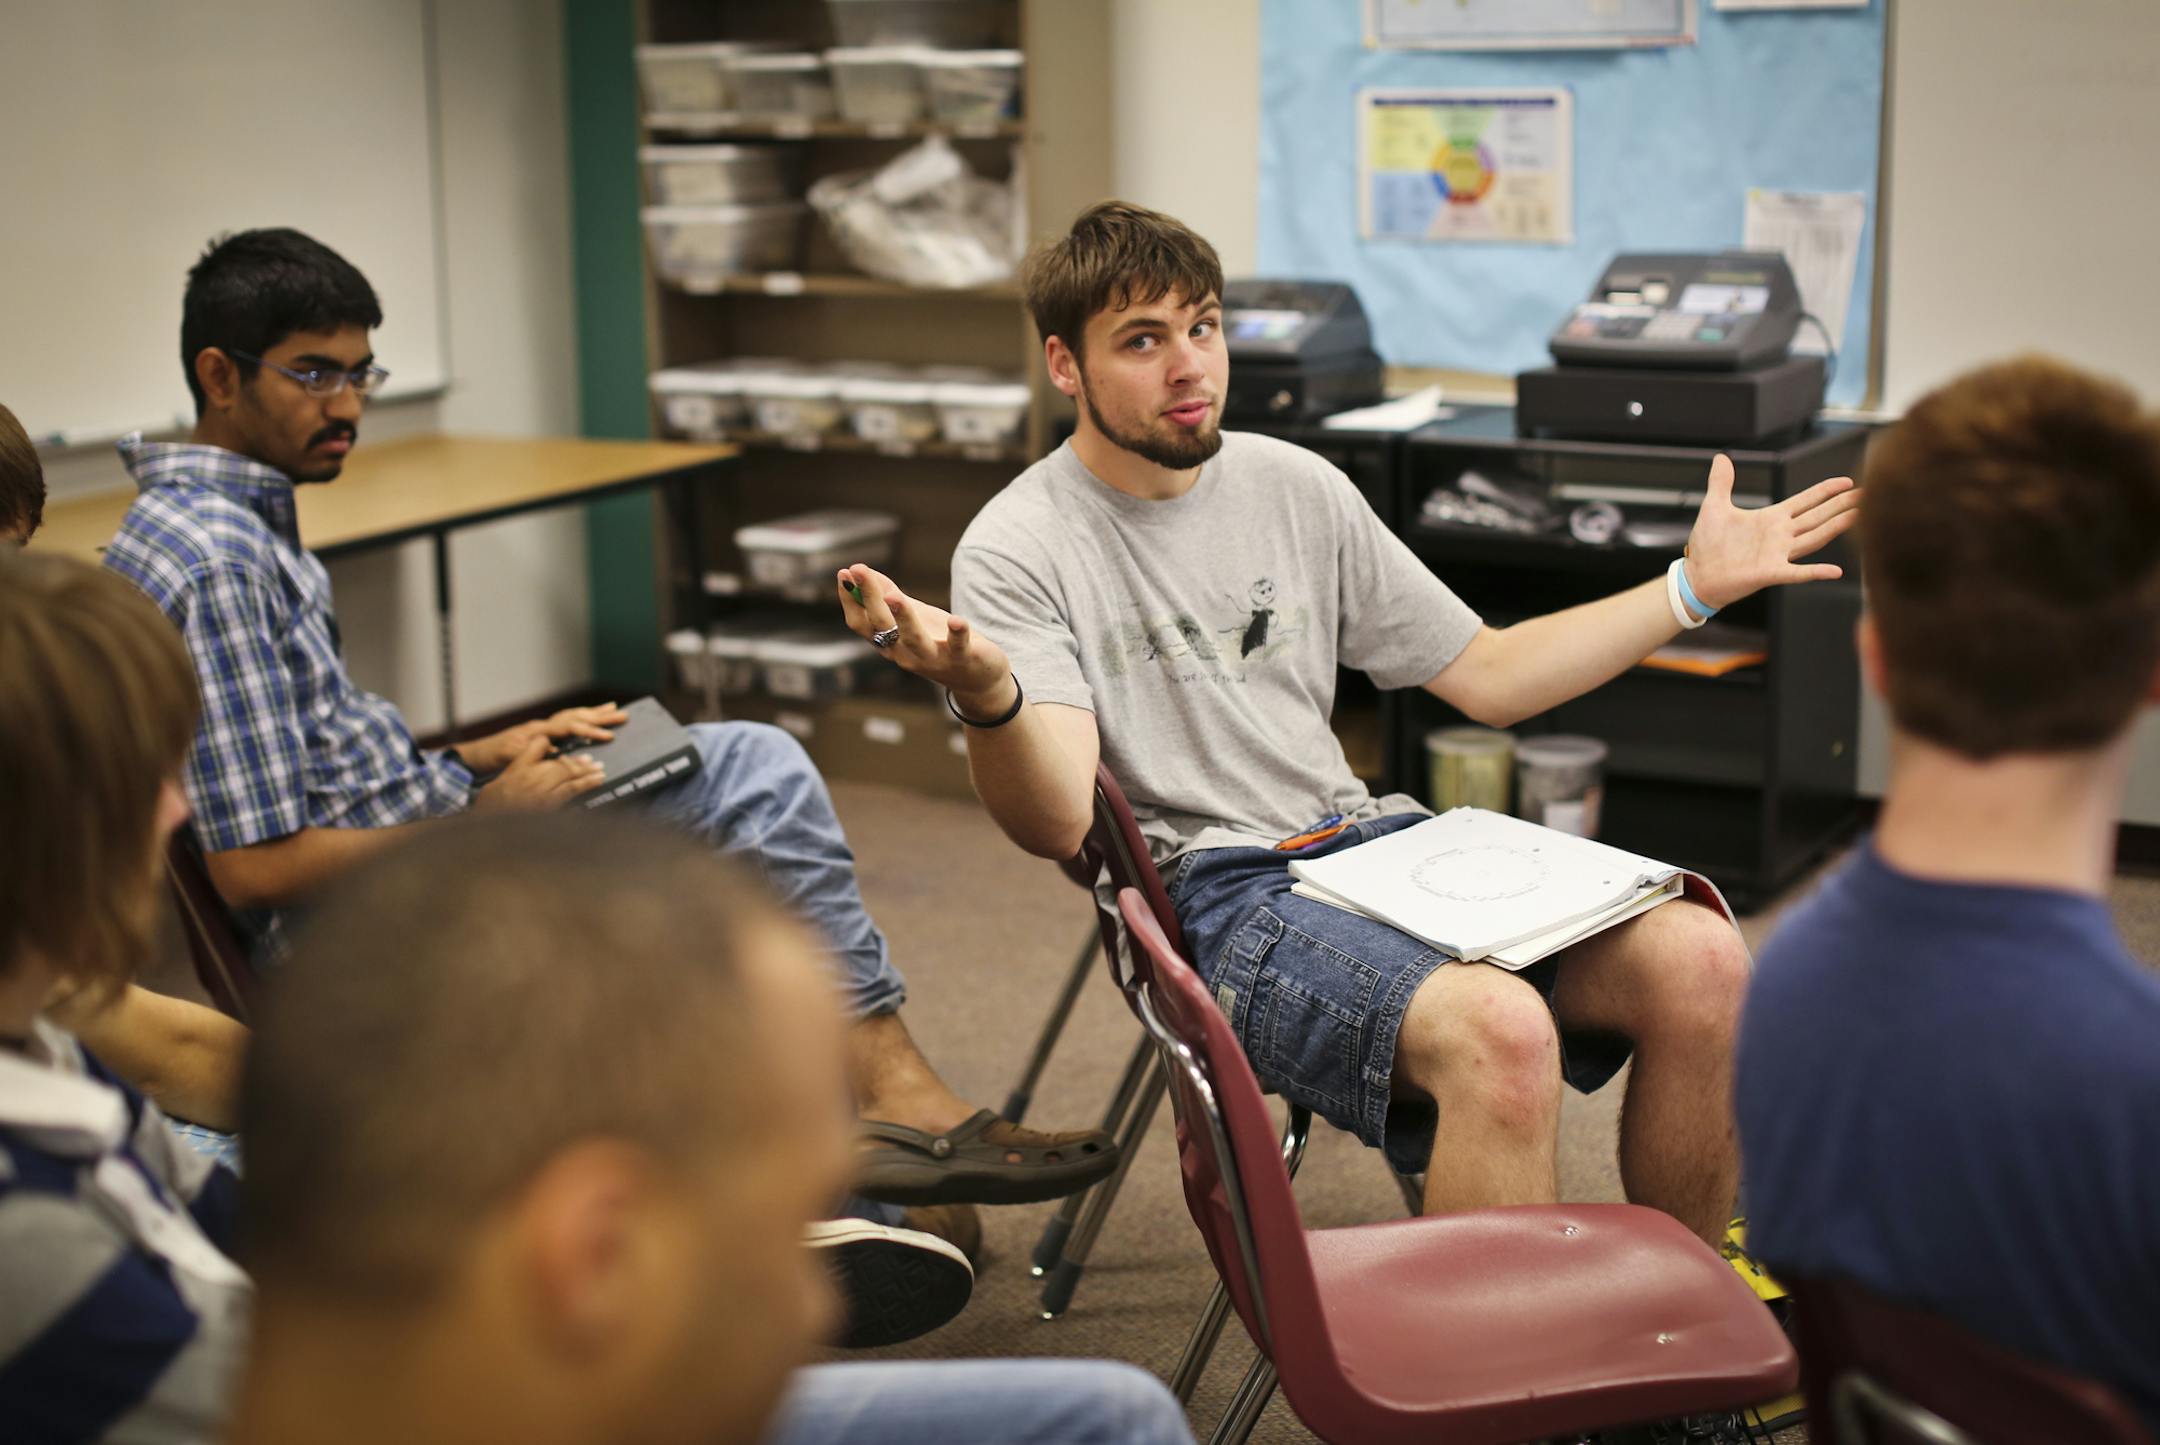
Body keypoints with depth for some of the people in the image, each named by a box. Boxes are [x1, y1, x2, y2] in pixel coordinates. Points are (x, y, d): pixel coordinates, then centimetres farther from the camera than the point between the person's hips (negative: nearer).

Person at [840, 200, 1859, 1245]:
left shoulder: (1294, 485, 13)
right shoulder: (1016, 550, -4)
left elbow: (1488, 675, 20)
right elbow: (1057, 823, -17)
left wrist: (1694, 585, 15)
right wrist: (983, 691, -38)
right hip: (1209, 892, -6)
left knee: (1700, 961, -14)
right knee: (1499, 1028, -33)